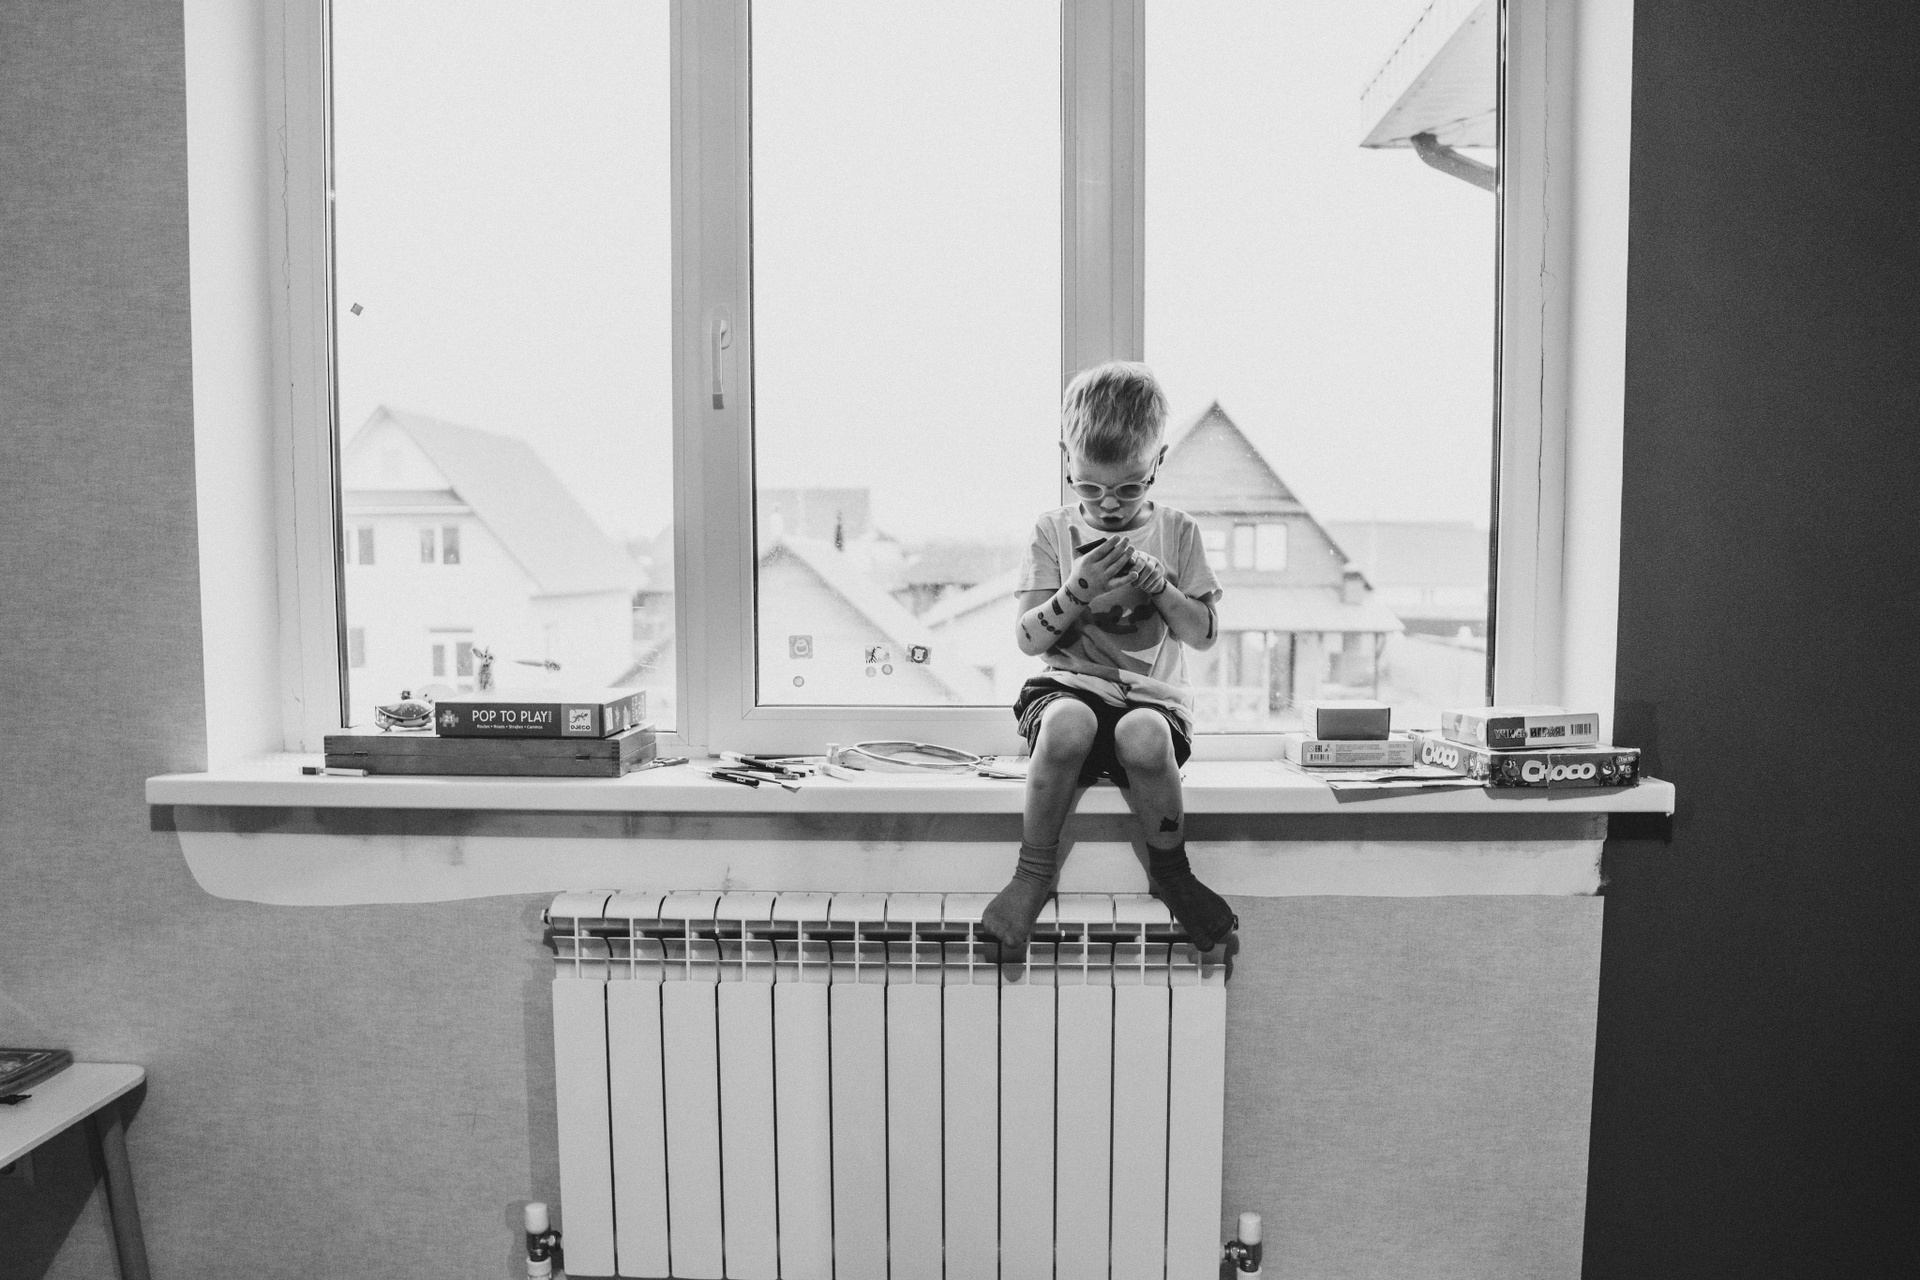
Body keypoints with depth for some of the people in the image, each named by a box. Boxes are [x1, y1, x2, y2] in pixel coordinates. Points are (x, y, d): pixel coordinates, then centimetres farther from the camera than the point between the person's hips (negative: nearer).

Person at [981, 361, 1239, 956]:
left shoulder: (1176, 532, 9)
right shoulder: (1054, 531, 6)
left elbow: (1204, 634, 6)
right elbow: (1029, 639, 1)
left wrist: (1159, 587, -11)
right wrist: (1078, 590, -15)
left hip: (1152, 698, 0)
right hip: (1070, 689, 0)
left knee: (1143, 737, -36)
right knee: (1067, 724, -37)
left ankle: (1170, 872, -8)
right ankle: (1034, 869, -14)